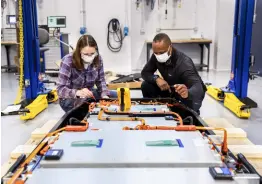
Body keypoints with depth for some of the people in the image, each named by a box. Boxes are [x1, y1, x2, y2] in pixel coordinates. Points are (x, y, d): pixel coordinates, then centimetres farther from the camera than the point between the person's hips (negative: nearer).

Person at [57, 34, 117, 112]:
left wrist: (104, 95, -19)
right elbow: (61, 89, -26)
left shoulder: (98, 59, -11)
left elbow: (100, 81, 1)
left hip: (89, 94, 4)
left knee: (116, 96, -11)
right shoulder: (68, 61, -23)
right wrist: (78, 93, -45)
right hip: (69, 99, -4)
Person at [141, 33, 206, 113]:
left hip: (190, 92, -5)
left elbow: (198, 87, -47)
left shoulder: (184, 63, -35)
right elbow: (145, 72, -7)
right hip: (171, 89, 5)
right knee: (146, 86, -15)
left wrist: (187, 93, -72)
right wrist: (156, 79, -30)